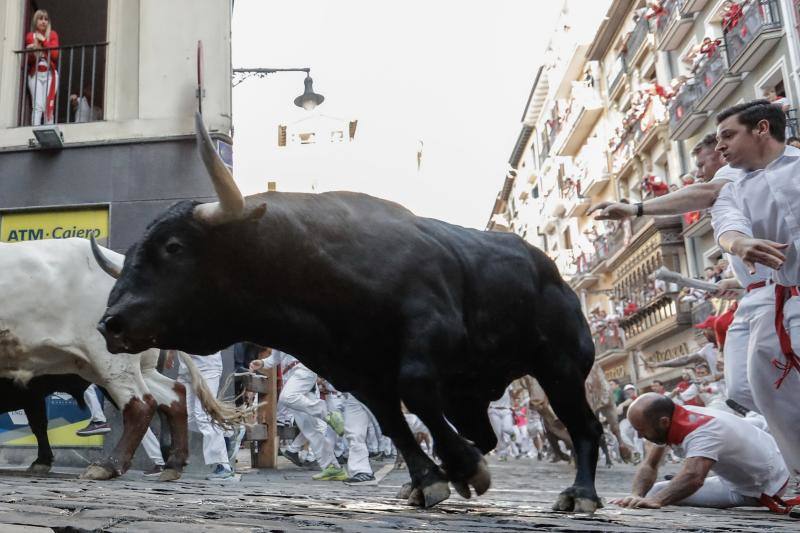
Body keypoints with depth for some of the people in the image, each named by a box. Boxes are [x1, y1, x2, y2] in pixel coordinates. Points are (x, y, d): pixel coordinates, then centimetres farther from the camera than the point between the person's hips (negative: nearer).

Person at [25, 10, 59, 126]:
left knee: (49, 107, -5)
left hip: (50, 74, 0)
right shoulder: (29, 36, 7)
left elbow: (55, 54, -5)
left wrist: (44, 41, -9)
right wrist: (30, 51, -11)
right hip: (35, 74, 0)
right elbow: (28, 59, 9)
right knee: (37, 106, -12)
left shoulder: (52, 35, 6)